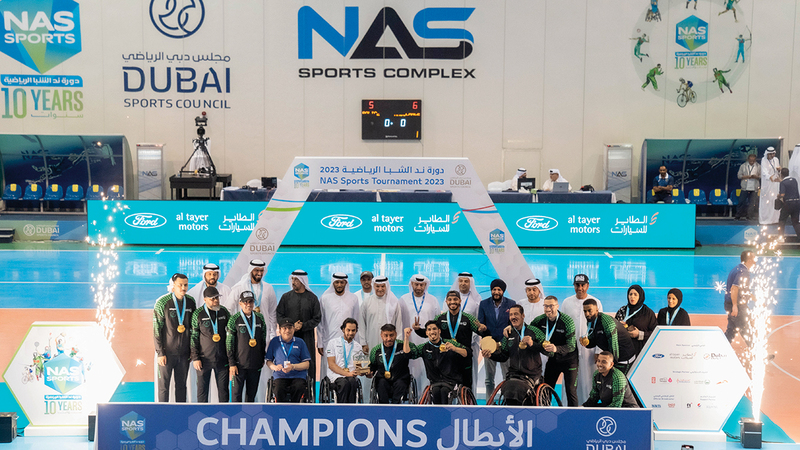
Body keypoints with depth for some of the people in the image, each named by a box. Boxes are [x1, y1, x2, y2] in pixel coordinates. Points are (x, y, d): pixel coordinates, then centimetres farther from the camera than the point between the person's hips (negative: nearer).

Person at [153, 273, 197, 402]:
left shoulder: (191, 302, 4)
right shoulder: (162, 302, -8)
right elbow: (156, 330, -8)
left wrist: (193, 350, 9)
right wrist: (160, 353, -11)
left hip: (184, 353, 4)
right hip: (167, 352, -4)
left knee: (181, 385, 10)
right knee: (164, 386, 2)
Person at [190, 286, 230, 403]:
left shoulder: (224, 312, 4)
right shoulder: (198, 314, -4)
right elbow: (193, 337, -1)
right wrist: (195, 358, -6)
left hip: (222, 358, 2)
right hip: (204, 359, -2)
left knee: (223, 389, 6)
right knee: (202, 389, 5)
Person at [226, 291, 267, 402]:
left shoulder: (260, 318, 7)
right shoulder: (234, 319, -4)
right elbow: (229, 343, -4)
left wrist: (262, 359, 12)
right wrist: (231, 363, -8)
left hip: (256, 364, 3)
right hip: (239, 364, -3)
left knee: (251, 394, 10)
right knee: (237, 393, -1)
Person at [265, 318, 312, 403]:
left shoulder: (300, 342, 10)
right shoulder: (274, 342, 13)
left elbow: (307, 364, 6)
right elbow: (268, 361, 16)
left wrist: (293, 367, -12)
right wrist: (274, 367, -8)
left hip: (298, 375, 0)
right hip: (280, 376, 0)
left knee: (299, 388, -32)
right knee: (279, 391, -32)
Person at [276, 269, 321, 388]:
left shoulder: (312, 298, 5)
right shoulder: (286, 297, 9)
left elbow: (317, 318, 3)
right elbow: (279, 316, 5)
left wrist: (303, 326, -10)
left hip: (307, 339, -1)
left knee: (308, 366, -3)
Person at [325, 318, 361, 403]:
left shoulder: (358, 347, 20)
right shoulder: (333, 342, 8)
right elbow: (331, 364, -2)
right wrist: (347, 373, -14)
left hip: (352, 377, 3)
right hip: (336, 376, -3)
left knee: (352, 382, -35)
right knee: (344, 383, -37)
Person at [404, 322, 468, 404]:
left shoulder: (450, 343, 5)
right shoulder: (424, 348, 13)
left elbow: (467, 354, -3)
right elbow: (408, 352, 4)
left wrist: (454, 348, -23)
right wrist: (407, 337, -9)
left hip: (451, 380, -2)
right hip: (435, 381, 2)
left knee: (444, 391, -33)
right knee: (435, 391, -31)